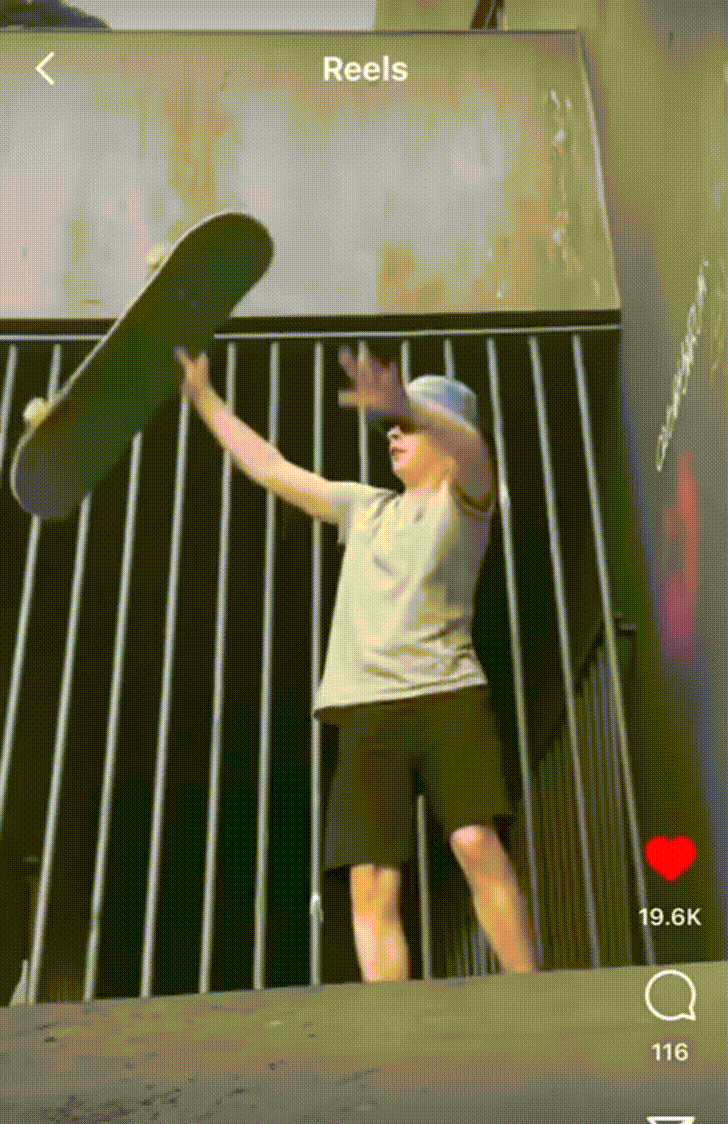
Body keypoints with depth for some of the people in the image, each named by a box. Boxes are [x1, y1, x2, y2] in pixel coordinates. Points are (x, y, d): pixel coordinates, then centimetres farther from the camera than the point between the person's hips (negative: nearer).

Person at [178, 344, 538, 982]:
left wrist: (404, 402, -37)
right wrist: (205, 399, 25)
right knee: (371, 882, -7)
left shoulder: (464, 500, 8)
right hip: (367, 709, 4)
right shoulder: (363, 507, 24)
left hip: (447, 696, -4)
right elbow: (272, 470, 27)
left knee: (477, 844, -19)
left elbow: (470, 446, -16)